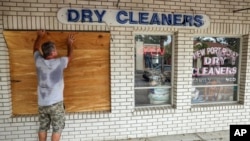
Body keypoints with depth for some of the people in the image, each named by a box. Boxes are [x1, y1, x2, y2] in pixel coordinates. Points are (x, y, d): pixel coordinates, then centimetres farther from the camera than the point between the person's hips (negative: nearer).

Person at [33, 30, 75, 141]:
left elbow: (36, 48, 19)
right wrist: (70, 44, 24)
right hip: (55, 103, -5)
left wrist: (40, 36, 33)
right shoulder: (59, 62, -13)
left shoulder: (39, 61, -3)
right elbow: (69, 56, 9)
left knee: (43, 127, 18)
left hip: (42, 103, 5)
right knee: (57, 128, 8)